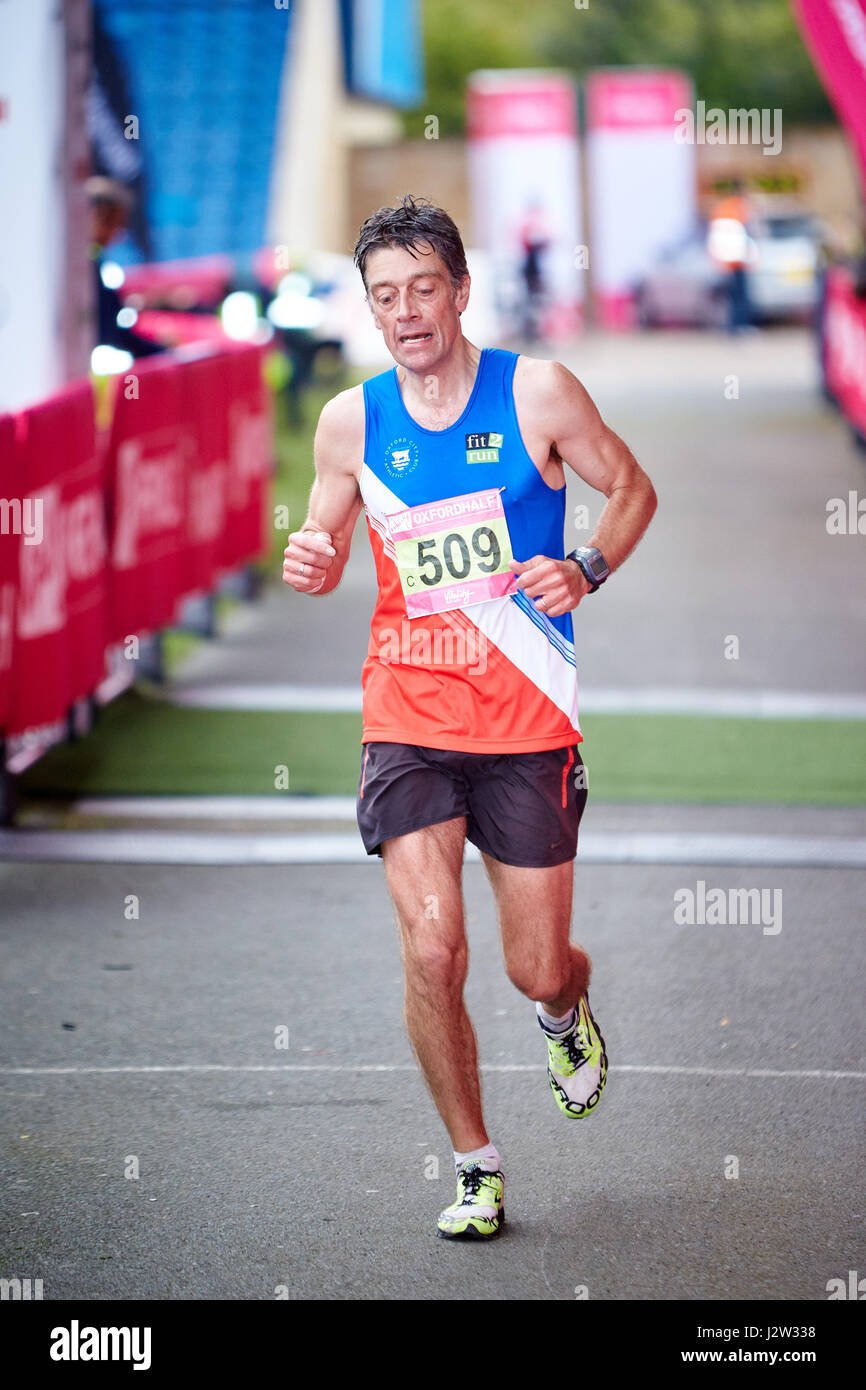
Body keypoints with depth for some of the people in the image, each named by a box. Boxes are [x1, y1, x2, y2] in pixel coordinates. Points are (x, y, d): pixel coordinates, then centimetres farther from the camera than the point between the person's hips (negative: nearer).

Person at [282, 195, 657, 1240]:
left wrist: (586, 571, -10)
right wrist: (310, 567, -8)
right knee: (430, 950, -13)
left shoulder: (537, 391, -4)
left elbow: (633, 489, 8)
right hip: (407, 716, 1)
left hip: (528, 722, -1)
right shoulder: (350, 420, 3)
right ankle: (476, 1170, 5)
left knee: (538, 969, 3)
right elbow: (327, 547, 16)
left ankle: (566, 1016, 43)